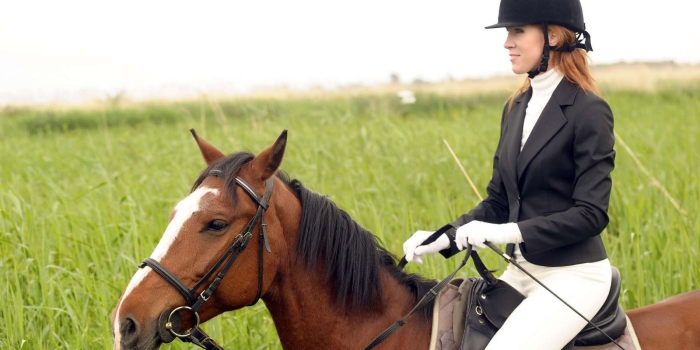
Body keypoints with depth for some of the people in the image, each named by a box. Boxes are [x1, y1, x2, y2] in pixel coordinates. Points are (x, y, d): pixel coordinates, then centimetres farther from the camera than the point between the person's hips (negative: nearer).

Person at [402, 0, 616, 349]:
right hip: (521, 270, 8)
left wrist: (510, 232, -25)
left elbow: (591, 214, -17)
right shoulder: (516, 108, 9)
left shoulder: (589, 111, -13)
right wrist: (447, 237, -2)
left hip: (573, 277, -8)